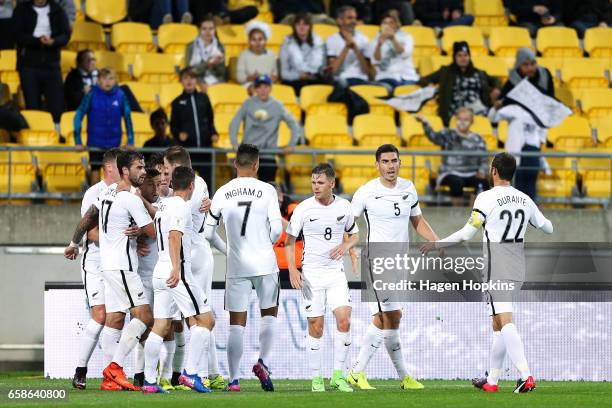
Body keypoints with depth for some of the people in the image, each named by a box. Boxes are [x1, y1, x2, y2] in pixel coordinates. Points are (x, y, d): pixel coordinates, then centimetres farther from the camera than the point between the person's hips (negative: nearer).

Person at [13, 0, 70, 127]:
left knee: (57, 105, -5)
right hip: (28, 64, -1)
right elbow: (18, 35, -7)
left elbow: (65, 35, -1)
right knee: (32, 105, -1)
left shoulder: (57, 11, 8)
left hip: (51, 64, 1)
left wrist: (52, 41, -22)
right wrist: (39, 40, -21)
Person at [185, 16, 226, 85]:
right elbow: (191, 71, -5)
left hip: (217, 82, 2)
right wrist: (207, 64, -20)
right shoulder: (191, 47, 4)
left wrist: (217, 64, -15)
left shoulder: (219, 47, 10)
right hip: (198, 82, -2)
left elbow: (222, 72, 7)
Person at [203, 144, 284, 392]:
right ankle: (263, 362, -3)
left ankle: (234, 379, 1)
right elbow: (276, 230, -7)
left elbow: (208, 232, 6)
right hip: (265, 264, -1)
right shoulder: (267, 190, -3)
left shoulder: (222, 193, 3)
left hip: (236, 266, 1)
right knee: (269, 314, 16)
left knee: (237, 323, 4)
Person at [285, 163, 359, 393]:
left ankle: (338, 375, -3)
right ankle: (316, 378, 10)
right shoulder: (304, 208, -6)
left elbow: (354, 235, 17)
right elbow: (290, 240, 2)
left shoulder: (343, 207, 2)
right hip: (311, 274, -2)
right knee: (315, 327, -2)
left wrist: (345, 246, -6)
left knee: (344, 319, -13)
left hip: (336, 272, 2)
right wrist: (292, 270, -9)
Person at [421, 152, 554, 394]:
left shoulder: (487, 198, -10)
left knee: (505, 322, -14)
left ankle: (525, 376, -28)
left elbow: (466, 234, -10)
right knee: (498, 324, 16)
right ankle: (491, 381, 20)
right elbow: (547, 228, 20)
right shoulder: (525, 200, 8)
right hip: (518, 270, 7)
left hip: (497, 271, -7)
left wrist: (437, 244, 2)